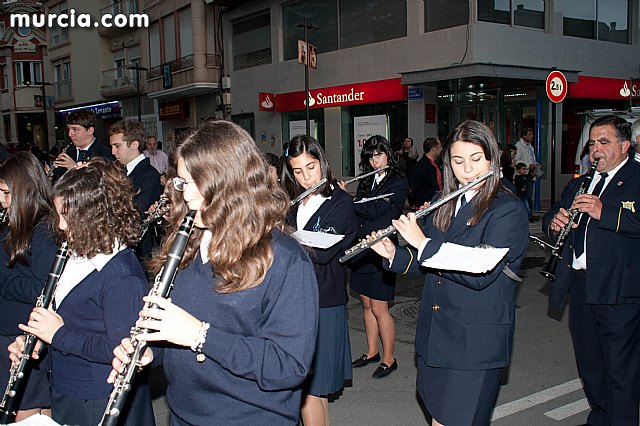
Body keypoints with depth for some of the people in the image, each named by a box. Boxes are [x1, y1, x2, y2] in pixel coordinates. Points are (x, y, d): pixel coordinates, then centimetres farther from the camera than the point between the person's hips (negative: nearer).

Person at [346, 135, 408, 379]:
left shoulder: (398, 184, -9)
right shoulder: (366, 182, 11)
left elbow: (375, 210, -21)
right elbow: (357, 213, 6)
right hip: (361, 249, 7)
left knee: (379, 308, -1)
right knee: (366, 305, 15)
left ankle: (388, 359, 12)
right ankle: (372, 352, 29)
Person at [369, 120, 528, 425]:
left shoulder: (508, 211, -14)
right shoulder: (445, 205, 9)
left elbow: (479, 273, -25)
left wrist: (422, 242, -23)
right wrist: (394, 255, 0)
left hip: (475, 343, -7)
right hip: (434, 336, 7)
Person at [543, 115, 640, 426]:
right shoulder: (579, 184, 18)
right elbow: (551, 218, 15)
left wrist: (604, 211, -29)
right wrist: (555, 222, -6)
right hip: (580, 286, 7)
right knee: (589, 363, 19)